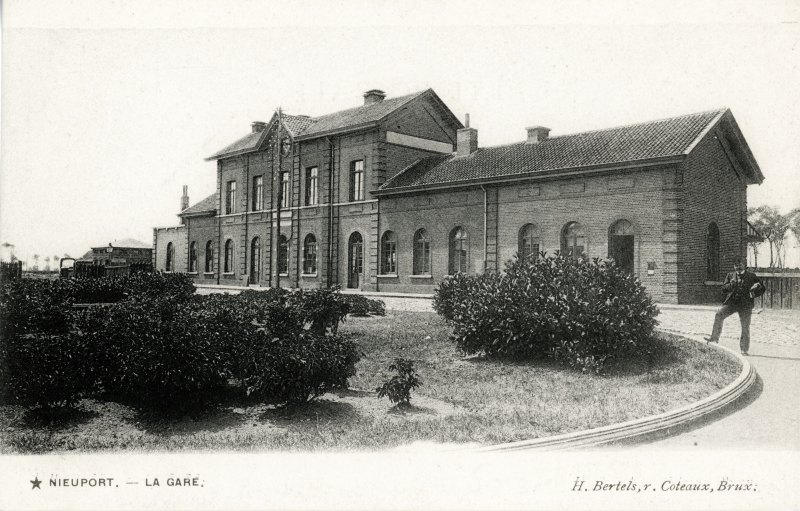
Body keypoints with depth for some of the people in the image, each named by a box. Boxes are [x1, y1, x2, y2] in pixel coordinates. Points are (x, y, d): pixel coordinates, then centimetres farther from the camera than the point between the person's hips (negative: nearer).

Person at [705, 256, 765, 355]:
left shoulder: (751, 276, 5)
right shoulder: (730, 275, 12)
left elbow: (762, 289, 7)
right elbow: (723, 289, 7)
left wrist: (754, 293, -13)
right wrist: (731, 284, -13)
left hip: (745, 305, -2)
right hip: (731, 302, 2)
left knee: (745, 327, 0)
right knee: (719, 315, -19)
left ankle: (744, 349, 10)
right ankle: (715, 337, -11)